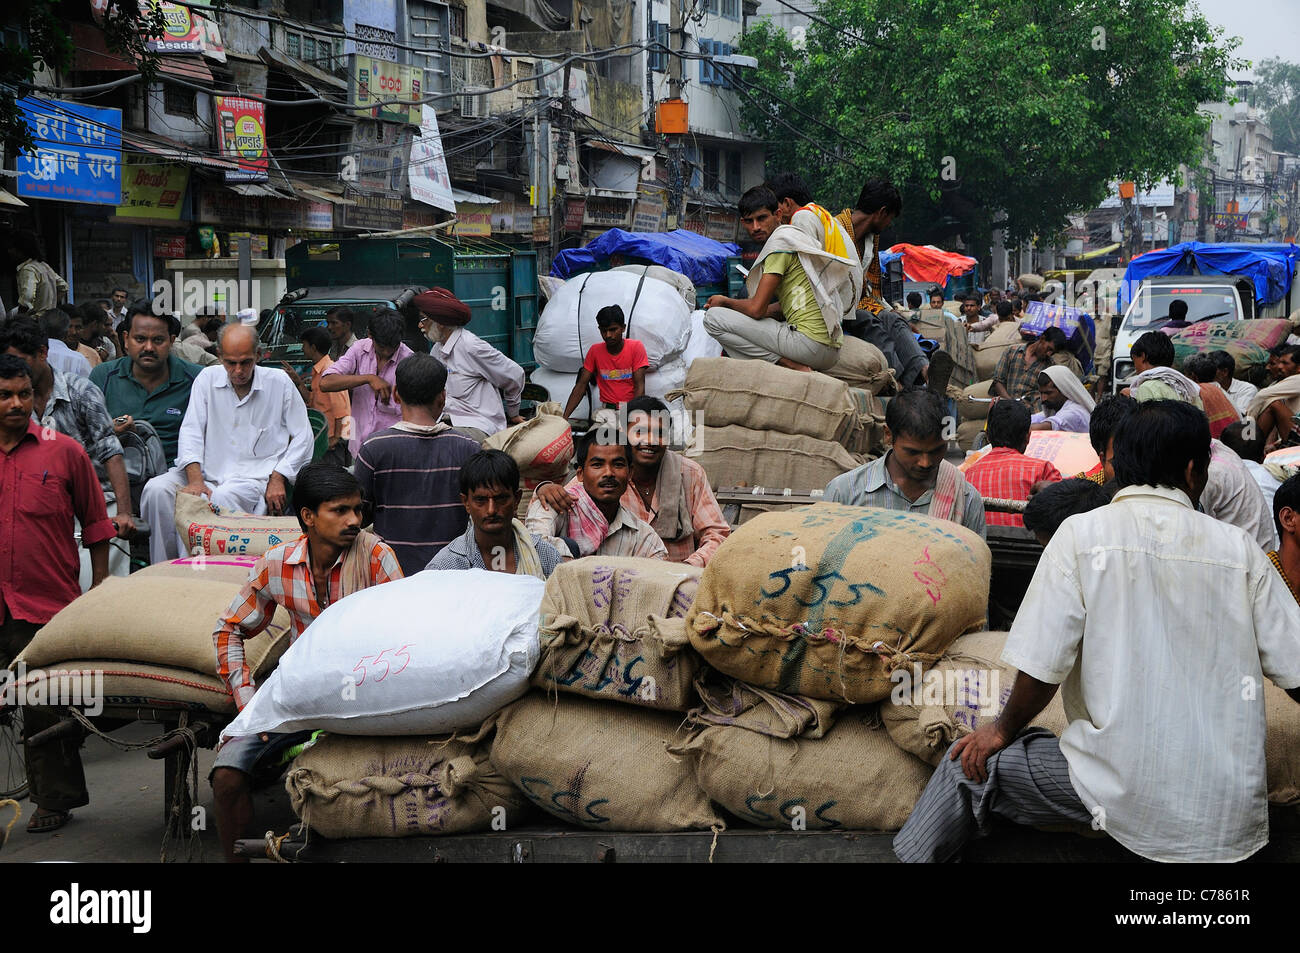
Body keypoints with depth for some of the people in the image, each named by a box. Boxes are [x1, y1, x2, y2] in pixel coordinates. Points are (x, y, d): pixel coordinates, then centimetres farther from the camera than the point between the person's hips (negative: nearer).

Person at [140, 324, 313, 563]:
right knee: (156, 490, -22)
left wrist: (278, 479, -6)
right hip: (208, 470, 3)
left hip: (255, 476, -3)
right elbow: (191, 430, 1)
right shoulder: (208, 378, 8)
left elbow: (302, 437, 7)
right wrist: (195, 479, -15)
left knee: (220, 498, -36)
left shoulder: (279, 382, 4)